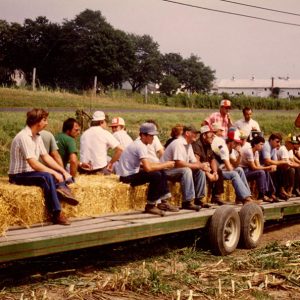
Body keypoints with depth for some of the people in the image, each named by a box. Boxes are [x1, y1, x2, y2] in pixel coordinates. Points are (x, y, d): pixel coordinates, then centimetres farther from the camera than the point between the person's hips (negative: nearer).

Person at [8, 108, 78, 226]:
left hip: (30, 172, 10)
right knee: (47, 177, -32)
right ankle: (57, 214, -31)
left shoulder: (37, 136, 8)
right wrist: (54, 173, -21)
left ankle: (61, 189, -25)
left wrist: (63, 171, -2)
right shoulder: (24, 137, -21)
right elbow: (33, 164, -26)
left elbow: (46, 157, 9)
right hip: (18, 175, -10)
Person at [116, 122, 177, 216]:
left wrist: (163, 164, -1)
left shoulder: (139, 144, 10)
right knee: (156, 175, -24)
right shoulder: (140, 146, -21)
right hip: (127, 177, -10)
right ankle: (150, 206, -11)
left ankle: (164, 202, 11)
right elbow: (148, 168, -30)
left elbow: (146, 163, 13)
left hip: (132, 172, 10)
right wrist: (165, 165, -18)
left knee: (161, 172, 9)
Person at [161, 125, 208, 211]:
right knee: (186, 170, -34)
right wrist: (199, 166, -27)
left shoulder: (189, 145, 10)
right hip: (166, 171, -10)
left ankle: (198, 200, 2)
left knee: (200, 172, -2)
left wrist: (202, 165, -13)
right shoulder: (178, 143, -20)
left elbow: (194, 161, 10)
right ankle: (187, 202, -31)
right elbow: (179, 163, -30)